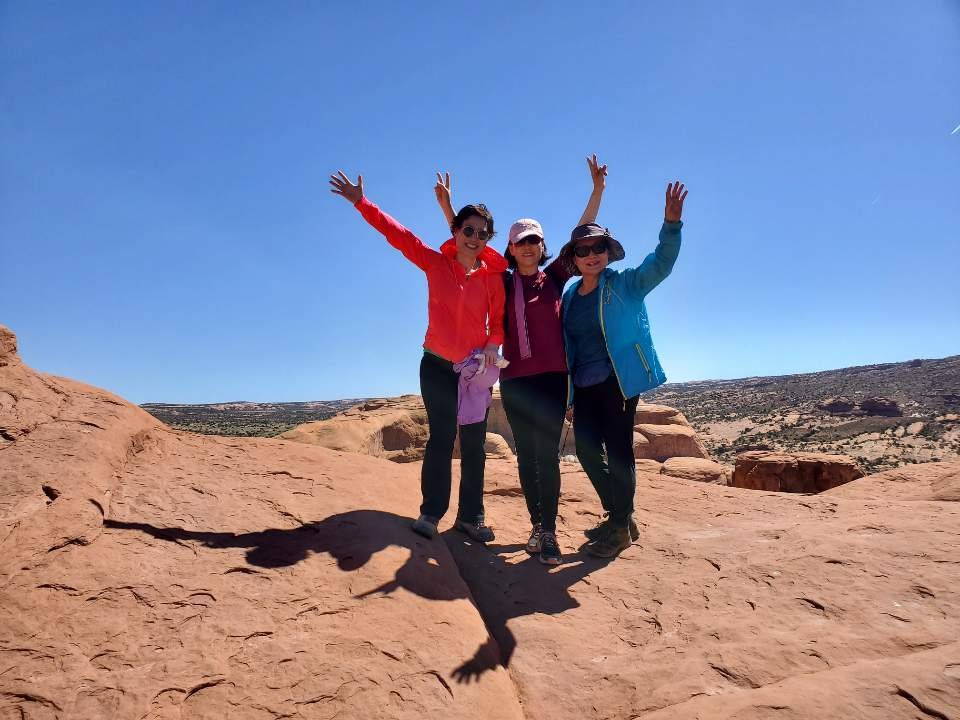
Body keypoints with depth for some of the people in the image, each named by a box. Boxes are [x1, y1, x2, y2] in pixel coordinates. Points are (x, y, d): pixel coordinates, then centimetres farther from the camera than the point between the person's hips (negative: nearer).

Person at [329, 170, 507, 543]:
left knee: (474, 443, 6)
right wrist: (361, 202, -8)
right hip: (438, 365, -1)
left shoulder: (493, 276, -3)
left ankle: (471, 516, 16)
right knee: (441, 438, 1)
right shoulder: (435, 264, -3)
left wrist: (494, 344, -22)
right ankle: (431, 512, 13)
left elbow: (500, 319, -2)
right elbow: (396, 233, -4)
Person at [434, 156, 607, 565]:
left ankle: (549, 532, 1)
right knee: (526, 454, 8)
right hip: (514, 378, 2)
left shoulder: (555, 277, 7)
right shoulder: (503, 282, 8)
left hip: (551, 377, -2)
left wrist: (598, 189, -2)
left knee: (547, 453, -4)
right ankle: (536, 526, 18)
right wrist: (447, 207, 1)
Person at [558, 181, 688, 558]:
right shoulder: (570, 296, 11)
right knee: (587, 450, 7)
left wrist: (671, 224, -34)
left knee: (618, 449, -2)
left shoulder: (625, 284, -2)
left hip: (619, 381, -5)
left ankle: (621, 528, 14)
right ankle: (618, 517, 27)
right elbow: (565, 341, 13)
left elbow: (660, 263, -18)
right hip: (584, 385, 5)